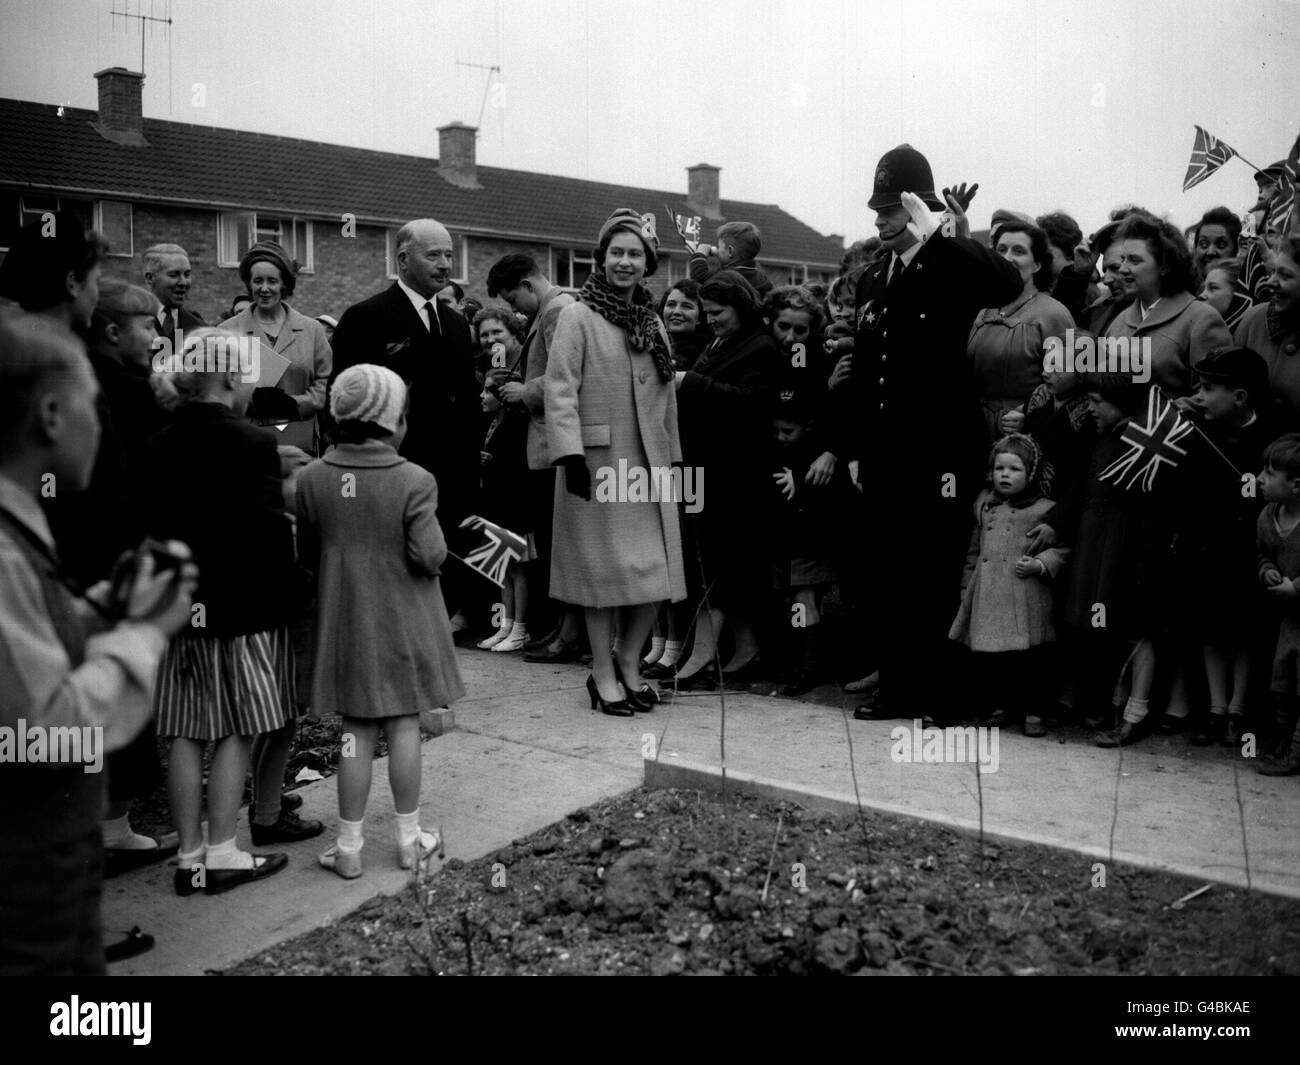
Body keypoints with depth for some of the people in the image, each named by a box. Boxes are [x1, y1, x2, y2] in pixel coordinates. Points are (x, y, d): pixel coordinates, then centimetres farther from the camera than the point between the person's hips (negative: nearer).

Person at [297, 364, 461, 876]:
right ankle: (410, 838, 20)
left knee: (357, 733, 9)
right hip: (404, 623, -2)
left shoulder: (313, 478, -5)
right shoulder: (414, 481, -15)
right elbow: (430, 557, -15)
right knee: (404, 726, 9)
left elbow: (307, 556, 4)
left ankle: (348, 846, 15)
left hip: (346, 622, 2)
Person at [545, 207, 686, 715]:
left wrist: (672, 458, 14)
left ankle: (629, 661, 23)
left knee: (656, 569, 5)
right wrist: (570, 454, -20)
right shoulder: (577, 316, -4)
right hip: (598, 460, -5)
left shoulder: (652, 322, 15)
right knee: (605, 569, 1)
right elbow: (560, 390, -11)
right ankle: (603, 672, 15)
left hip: (649, 463, 6)